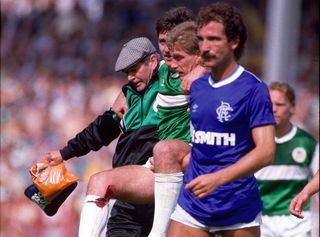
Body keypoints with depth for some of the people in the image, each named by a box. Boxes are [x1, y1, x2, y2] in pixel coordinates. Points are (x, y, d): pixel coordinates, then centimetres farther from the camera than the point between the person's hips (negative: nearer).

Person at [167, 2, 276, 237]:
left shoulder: (253, 89, -8)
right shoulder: (196, 87, 11)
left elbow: (266, 151, -16)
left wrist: (218, 178, -24)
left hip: (238, 209, -5)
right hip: (191, 206, 5)